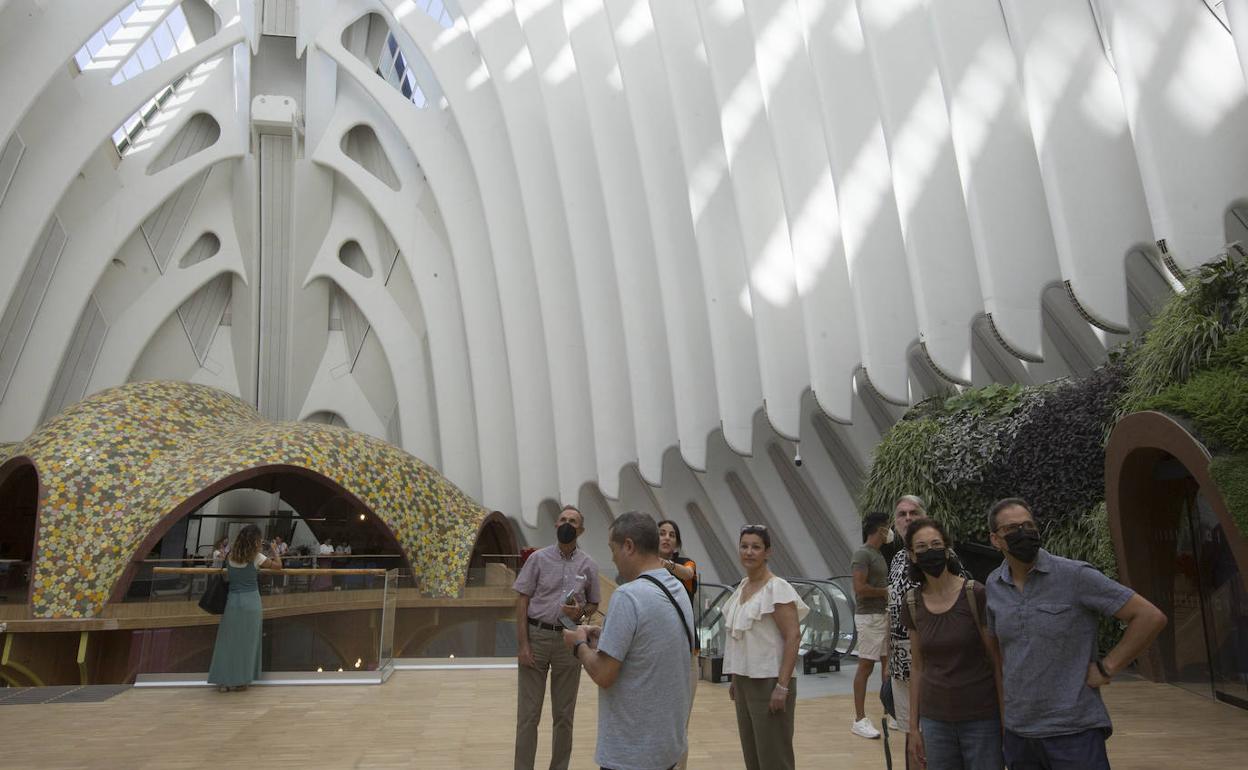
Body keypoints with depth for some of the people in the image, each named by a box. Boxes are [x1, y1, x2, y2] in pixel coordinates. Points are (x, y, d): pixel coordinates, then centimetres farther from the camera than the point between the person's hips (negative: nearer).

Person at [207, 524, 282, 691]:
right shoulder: (256, 557, -10)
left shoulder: (231, 556, 3)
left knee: (228, 641, 12)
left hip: (232, 602, 3)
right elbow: (278, 566, -4)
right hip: (251, 602, -3)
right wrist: (274, 552, 16)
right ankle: (241, 680, 17)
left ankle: (224, 681, 16)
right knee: (247, 642, 9)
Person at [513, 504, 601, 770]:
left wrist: (581, 612, -12)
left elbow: (593, 604, 13)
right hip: (536, 636, -2)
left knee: (564, 714, 11)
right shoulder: (539, 558, -2)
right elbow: (522, 601, -3)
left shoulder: (588, 565, 3)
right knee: (528, 713, 3)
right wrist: (522, 644, -10)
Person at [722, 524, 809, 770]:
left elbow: (793, 636, -18)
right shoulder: (742, 586, 10)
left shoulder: (777, 588, -13)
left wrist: (782, 686, -21)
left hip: (769, 682, -7)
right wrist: (735, 679, 16)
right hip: (745, 681, 7)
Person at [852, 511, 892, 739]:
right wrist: (885, 591, -13)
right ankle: (860, 720, 3)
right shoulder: (862, 554, -15)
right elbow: (860, 588, -24)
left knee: (888, 662, 14)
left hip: (883, 615, 10)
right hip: (869, 617, -10)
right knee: (865, 666, -4)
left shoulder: (878, 554, 15)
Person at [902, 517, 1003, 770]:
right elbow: (917, 667, 8)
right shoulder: (912, 602, 0)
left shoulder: (975, 595, -12)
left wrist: (1006, 721, -7)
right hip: (935, 720, 4)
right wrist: (913, 727, 9)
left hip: (981, 720, -3)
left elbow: (997, 662, -7)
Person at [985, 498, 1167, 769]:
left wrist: (1106, 668, -10)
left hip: (1074, 732, -5)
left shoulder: (1075, 575, -12)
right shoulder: (994, 585, 3)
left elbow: (1151, 617, -10)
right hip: (1017, 732, 5)